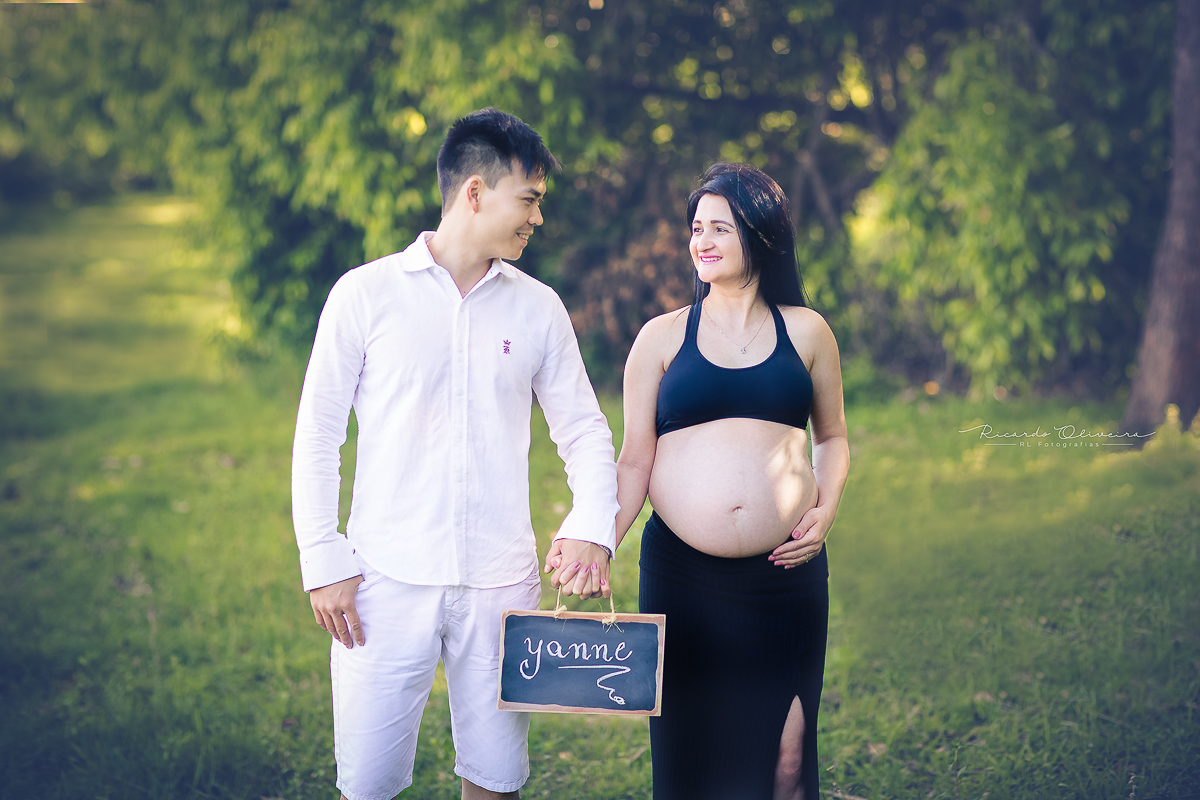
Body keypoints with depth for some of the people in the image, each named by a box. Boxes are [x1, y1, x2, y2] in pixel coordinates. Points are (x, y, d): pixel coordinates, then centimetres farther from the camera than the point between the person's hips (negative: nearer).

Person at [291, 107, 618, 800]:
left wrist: (593, 527, -9)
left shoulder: (537, 308, 7)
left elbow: (584, 428, 9)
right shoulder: (367, 294, -1)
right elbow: (318, 436, 1)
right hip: (388, 584, -2)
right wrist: (324, 562, -5)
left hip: (502, 587, 3)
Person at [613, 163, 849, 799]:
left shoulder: (805, 332, 9)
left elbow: (831, 438, 19)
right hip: (682, 579, 0)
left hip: (785, 577, 1)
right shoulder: (662, 337, 6)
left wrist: (826, 510, 1)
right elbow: (635, 462, 5)